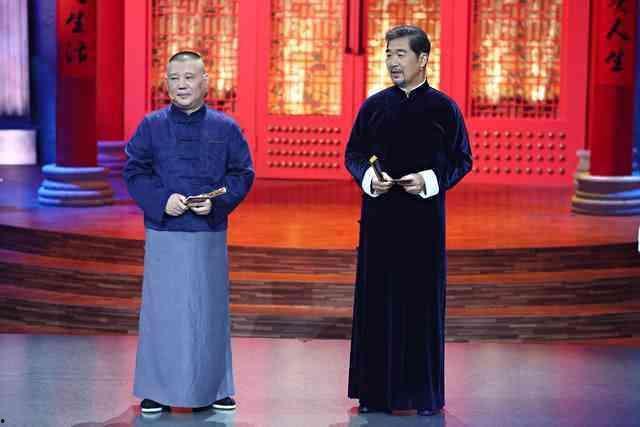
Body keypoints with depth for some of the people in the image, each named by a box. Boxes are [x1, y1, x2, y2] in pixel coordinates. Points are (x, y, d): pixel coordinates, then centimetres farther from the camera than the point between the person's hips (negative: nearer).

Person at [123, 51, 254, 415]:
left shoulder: (225, 128, 3)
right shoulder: (152, 126, 2)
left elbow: (243, 174, 3)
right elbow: (134, 170, 1)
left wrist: (217, 201, -13)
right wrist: (162, 200, -15)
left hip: (210, 234, 1)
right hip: (164, 234, -1)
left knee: (210, 309, 7)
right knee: (163, 309, 3)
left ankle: (212, 388, 18)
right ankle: (157, 391, 12)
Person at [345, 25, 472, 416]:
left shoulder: (443, 108, 1)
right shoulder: (374, 105, 7)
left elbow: (462, 160, 3)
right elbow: (353, 153, 11)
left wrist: (429, 181, -13)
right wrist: (368, 178, -9)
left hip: (424, 218, -2)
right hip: (380, 218, 2)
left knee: (423, 302, 1)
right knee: (377, 302, 2)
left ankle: (425, 392, 11)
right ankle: (376, 391, 10)